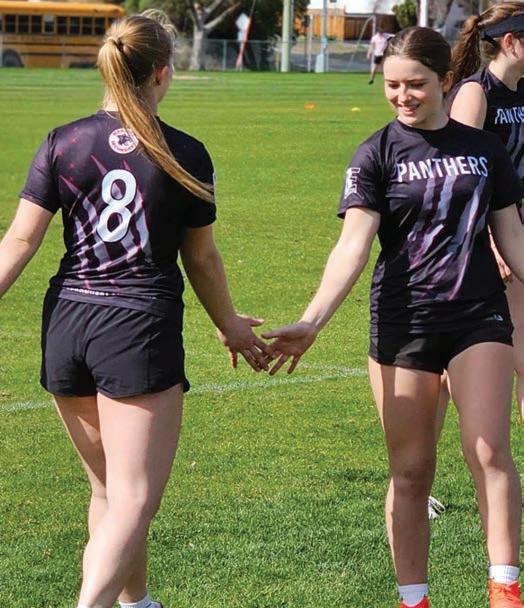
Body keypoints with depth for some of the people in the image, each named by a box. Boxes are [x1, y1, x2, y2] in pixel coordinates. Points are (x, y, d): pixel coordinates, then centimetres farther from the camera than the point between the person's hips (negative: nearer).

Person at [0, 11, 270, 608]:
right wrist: (230, 326, 22)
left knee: (107, 490, 21)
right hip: (142, 329, -4)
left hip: (66, 322, 4)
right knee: (134, 498, -6)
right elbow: (202, 259, 7)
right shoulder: (186, 155, -2)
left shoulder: (63, 144, 2)